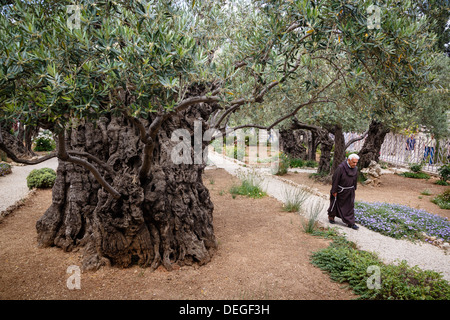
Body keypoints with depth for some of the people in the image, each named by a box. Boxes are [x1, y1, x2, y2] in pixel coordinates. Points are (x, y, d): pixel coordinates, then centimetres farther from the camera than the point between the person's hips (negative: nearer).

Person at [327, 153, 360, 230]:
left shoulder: (355, 169, -6)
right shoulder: (341, 168, -25)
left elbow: (355, 180, 9)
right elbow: (335, 179, -19)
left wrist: (354, 189, 15)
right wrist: (334, 191, -16)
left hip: (349, 191, 5)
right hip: (340, 190, -5)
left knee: (350, 206, 4)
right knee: (335, 203, 13)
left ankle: (350, 223, 12)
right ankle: (331, 216, 36)